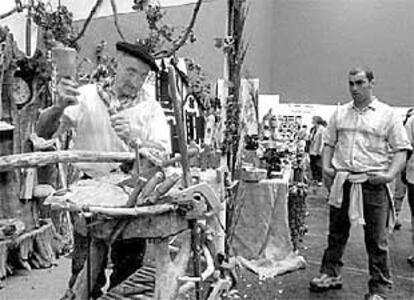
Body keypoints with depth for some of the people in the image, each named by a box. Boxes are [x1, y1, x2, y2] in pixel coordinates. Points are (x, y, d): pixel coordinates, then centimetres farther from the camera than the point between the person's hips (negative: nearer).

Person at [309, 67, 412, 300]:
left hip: (373, 185, -3)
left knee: (376, 239, 3)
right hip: (342, 182, 4)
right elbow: (329, 143, 18)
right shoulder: (340, 113, 12)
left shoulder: (387, 114, 1)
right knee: (337, 232, 14)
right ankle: (330, 274, 29)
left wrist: (390, 174, -14)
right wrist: (326, 166, 2)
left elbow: (402, 149, -1)